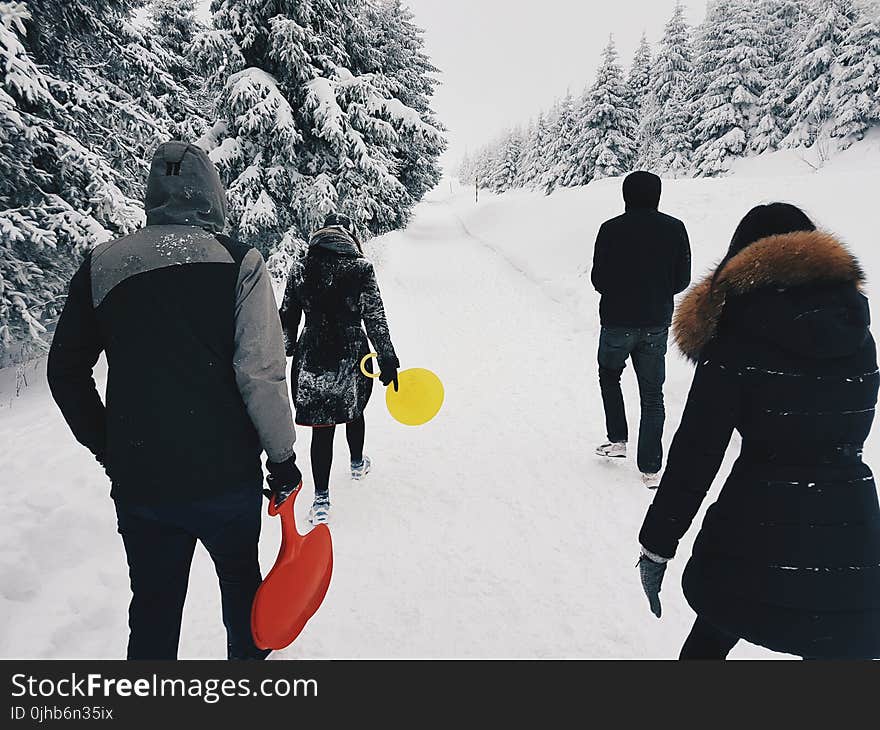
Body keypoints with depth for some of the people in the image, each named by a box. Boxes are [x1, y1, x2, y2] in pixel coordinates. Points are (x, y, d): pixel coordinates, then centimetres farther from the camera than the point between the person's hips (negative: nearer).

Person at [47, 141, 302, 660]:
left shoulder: (101, 265, 1)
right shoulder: (238, 261, -10)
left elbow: (67, 371, 7)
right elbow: (260, 373, -16)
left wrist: (107, 450, 17)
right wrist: (282, 456, -4)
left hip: (138, 479, 2)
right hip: (226, 474, -1)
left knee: (153, 604, 16)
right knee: (240, 574, 24)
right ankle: (249, 652, 48)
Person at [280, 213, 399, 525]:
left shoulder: (300, 267, 0)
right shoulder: (360, 268, -8)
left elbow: (287, 317, 6)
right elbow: (375, 318, -8)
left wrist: (284, 352, 18)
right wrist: (387, 360, -3)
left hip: (311, 358, 1)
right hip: (352, 356, -1)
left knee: (321, 427, 5)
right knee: (353, 412, 23)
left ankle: (321, 499, 3)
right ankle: (357, 464, 47)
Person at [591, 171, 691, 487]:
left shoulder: (611, 229, -10)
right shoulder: (675, 229, -3)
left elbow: (599, 279, -6)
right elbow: (682, 279, 1)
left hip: (617, 322, -2)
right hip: (657, 325, 2)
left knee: (609, 377, 24)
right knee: (652, 395, 9)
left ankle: (617, 440, 18)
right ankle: (650, 468, 10)